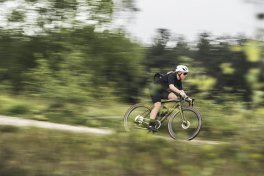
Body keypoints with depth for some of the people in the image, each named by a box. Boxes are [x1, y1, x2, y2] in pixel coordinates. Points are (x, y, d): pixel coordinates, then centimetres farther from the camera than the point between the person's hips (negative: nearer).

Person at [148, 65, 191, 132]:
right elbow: (171, 86, -39)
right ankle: (151, 125, -28)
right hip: (156, 89, -8)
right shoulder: (171, 76, -24)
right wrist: (180, 92, -50)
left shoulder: (178, 81, 2)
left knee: (174, 97, -14)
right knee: (157, 105, -23)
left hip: (163, 91, 8)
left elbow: (181, 90, 0)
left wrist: (187, 98, -14)